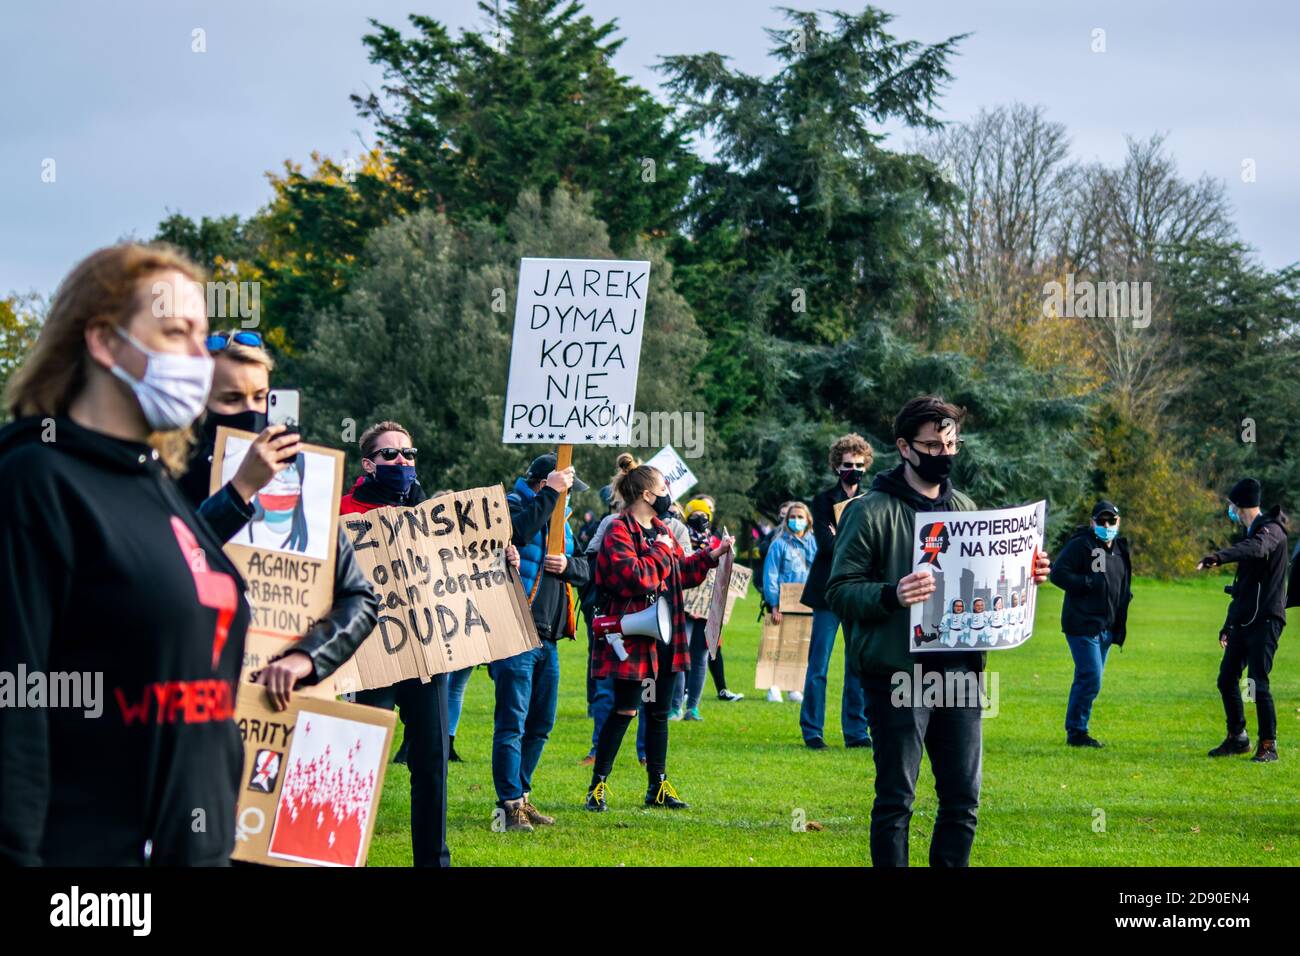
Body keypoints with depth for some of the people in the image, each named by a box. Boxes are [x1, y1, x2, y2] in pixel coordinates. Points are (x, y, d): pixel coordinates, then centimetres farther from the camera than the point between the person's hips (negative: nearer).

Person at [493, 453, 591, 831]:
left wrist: (568, 565, -4)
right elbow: (516, 532, -28)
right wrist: (549, 495, -23)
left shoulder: (559, 517, 20)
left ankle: (521, 795, 23)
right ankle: (510, 804, -9)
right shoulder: (514, 506, -4)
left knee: (540, 724, 13)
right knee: (512, 722, -9)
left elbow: (585, 571, 18)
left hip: (547, 638, 9)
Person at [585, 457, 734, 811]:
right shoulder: (618, 533, -13)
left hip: (665, 637, 8)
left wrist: (712, 555, 18)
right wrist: (661, 551, -14)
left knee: (659, 712, 13)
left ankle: (658, 787, 20)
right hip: (635, 638, -8)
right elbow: (637, 577, -25)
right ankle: (598, 785, 3)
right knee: (624, 711, -5)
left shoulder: (661, 529, 15)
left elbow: (681, 572, 25)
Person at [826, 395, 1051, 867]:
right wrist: (891, 595, -27)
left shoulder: (964, 508, 14)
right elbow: (840, 591, -9)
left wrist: (1024, 575, 3)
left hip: (959, 668, 6)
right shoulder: (872, 511, -6)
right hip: (898, 672, -6)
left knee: (962, 798, 8)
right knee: (896, 798, 0)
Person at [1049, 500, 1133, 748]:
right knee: (1090, 679, -13)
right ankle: (1076, 732, -5)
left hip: (1106, 628, 8)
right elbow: (1058, 573, -17)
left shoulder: (1119, 550, 17)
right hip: (1083, 625, -8)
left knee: (1089, 681, 12)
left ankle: (1077, 731, 18)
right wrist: (1090, 583, -21)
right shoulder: (1080, 545, -8)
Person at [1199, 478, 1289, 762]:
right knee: (1227, 679, 9)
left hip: (1265, 621, -9)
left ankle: (1268, 745, -5)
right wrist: (1228, 625, 25)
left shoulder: (1271, 530, -9)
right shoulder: (1251, 533, 20)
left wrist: (1219, 557, -51)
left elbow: (1256, 548, -36)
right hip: (1244, 621, 9)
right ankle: (1237, 738, 22)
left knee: (1258, 682, -12)